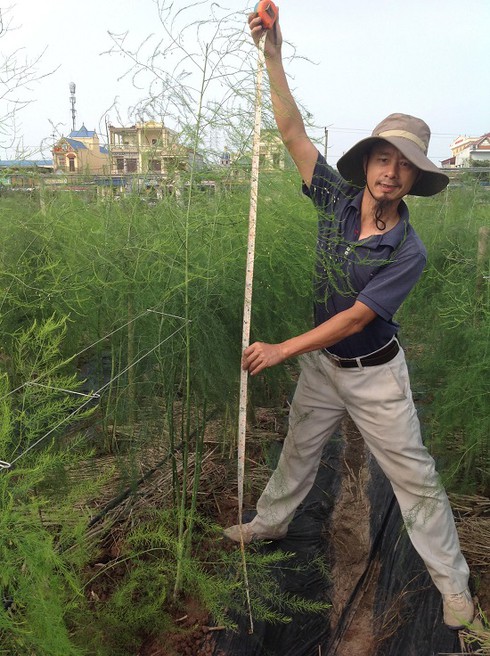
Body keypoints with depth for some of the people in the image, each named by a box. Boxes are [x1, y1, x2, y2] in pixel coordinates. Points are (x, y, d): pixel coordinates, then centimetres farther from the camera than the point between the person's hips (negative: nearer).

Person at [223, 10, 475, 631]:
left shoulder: (408, 252, -23)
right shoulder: (337, 198, -10)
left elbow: (355, 318, -23)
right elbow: (293, 131, -11)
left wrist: (280, 350, -21)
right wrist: (273, 56, -20)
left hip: (373, 373, -4)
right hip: (321, 363, 5)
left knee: (414, 475, 5)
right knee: (298, 449, 23)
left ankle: (453, 583, 25)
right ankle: (269, 522, 47)